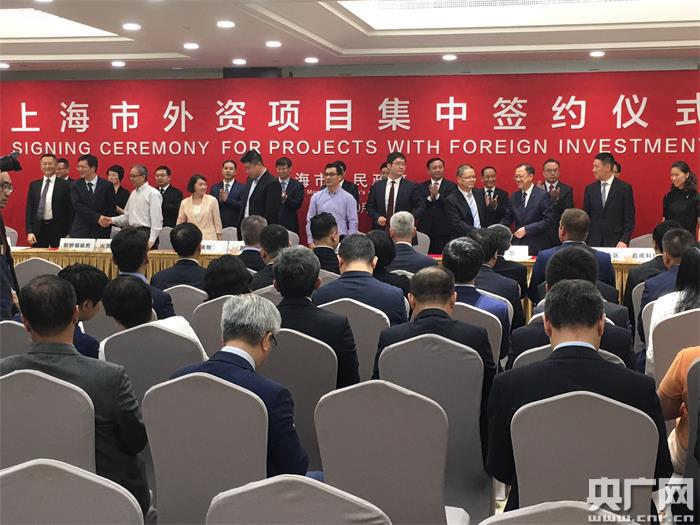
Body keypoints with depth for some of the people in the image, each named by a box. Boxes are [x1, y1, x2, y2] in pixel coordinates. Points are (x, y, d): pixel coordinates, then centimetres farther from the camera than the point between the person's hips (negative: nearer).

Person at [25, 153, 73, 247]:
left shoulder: (65, 185, 1)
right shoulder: (34, 185, 11)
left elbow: (69, 210, -1)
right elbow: (29, 209, 10)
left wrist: (69, 234, -6)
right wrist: (29, 232, 1)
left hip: (58, 230, -3)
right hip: (38, 229, 3)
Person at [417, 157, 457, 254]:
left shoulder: (452, 186, 4)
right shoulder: (421, 187, 11)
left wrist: (437, 196, -18)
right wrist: (430, 197, -13)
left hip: (444, 232, -2)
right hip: (425, 231, 2)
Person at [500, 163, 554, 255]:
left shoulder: (543, 195, -6)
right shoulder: (514, 196, 11)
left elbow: (548, 220, -11)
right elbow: (507, 219, 14)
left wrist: (526, 229, -17)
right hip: (517, 245, 5)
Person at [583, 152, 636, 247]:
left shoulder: (624, 188, -1)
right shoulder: (590, 189, 8)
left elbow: (629, 219, -2)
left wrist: (624, 240, -12)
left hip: (615, 243, -2)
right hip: (593, 242, 3)